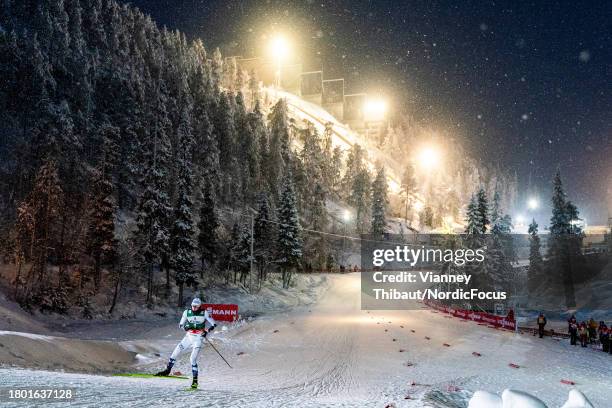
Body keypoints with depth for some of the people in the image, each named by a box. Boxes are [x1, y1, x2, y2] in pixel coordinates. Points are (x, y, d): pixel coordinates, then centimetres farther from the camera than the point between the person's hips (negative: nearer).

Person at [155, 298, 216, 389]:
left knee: (193, 359, -14)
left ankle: (195, 380, -4)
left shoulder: (204, 313, -10)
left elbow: (214, 324, -5)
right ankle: (167, 370, 22)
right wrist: (185, 327, -15)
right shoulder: (187, 312, -2)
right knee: (175, 352, 2)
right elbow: (180, 325, 7)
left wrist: (207, 331, -21)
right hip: (189, 336, 4)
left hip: (198, 338, -4)